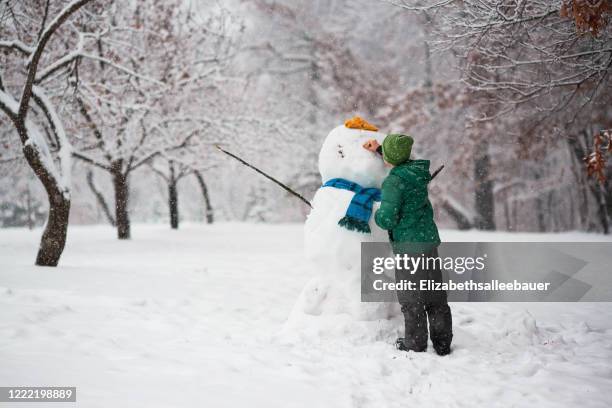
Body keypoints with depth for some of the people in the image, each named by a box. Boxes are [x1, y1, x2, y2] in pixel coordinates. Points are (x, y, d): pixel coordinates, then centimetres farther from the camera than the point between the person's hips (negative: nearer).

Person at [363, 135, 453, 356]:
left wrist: (377, 213, 0)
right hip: (429, 240, 7)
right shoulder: (418, 171, 4)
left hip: (409, 246, -7)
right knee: (435, 295, 14)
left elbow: (387, 219, -21)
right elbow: (401, 164, 30)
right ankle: (443, 342, 22)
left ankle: (415, 343, 15)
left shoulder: (394, 182, -18)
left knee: (411, 297, 6)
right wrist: (379, 150, 32)